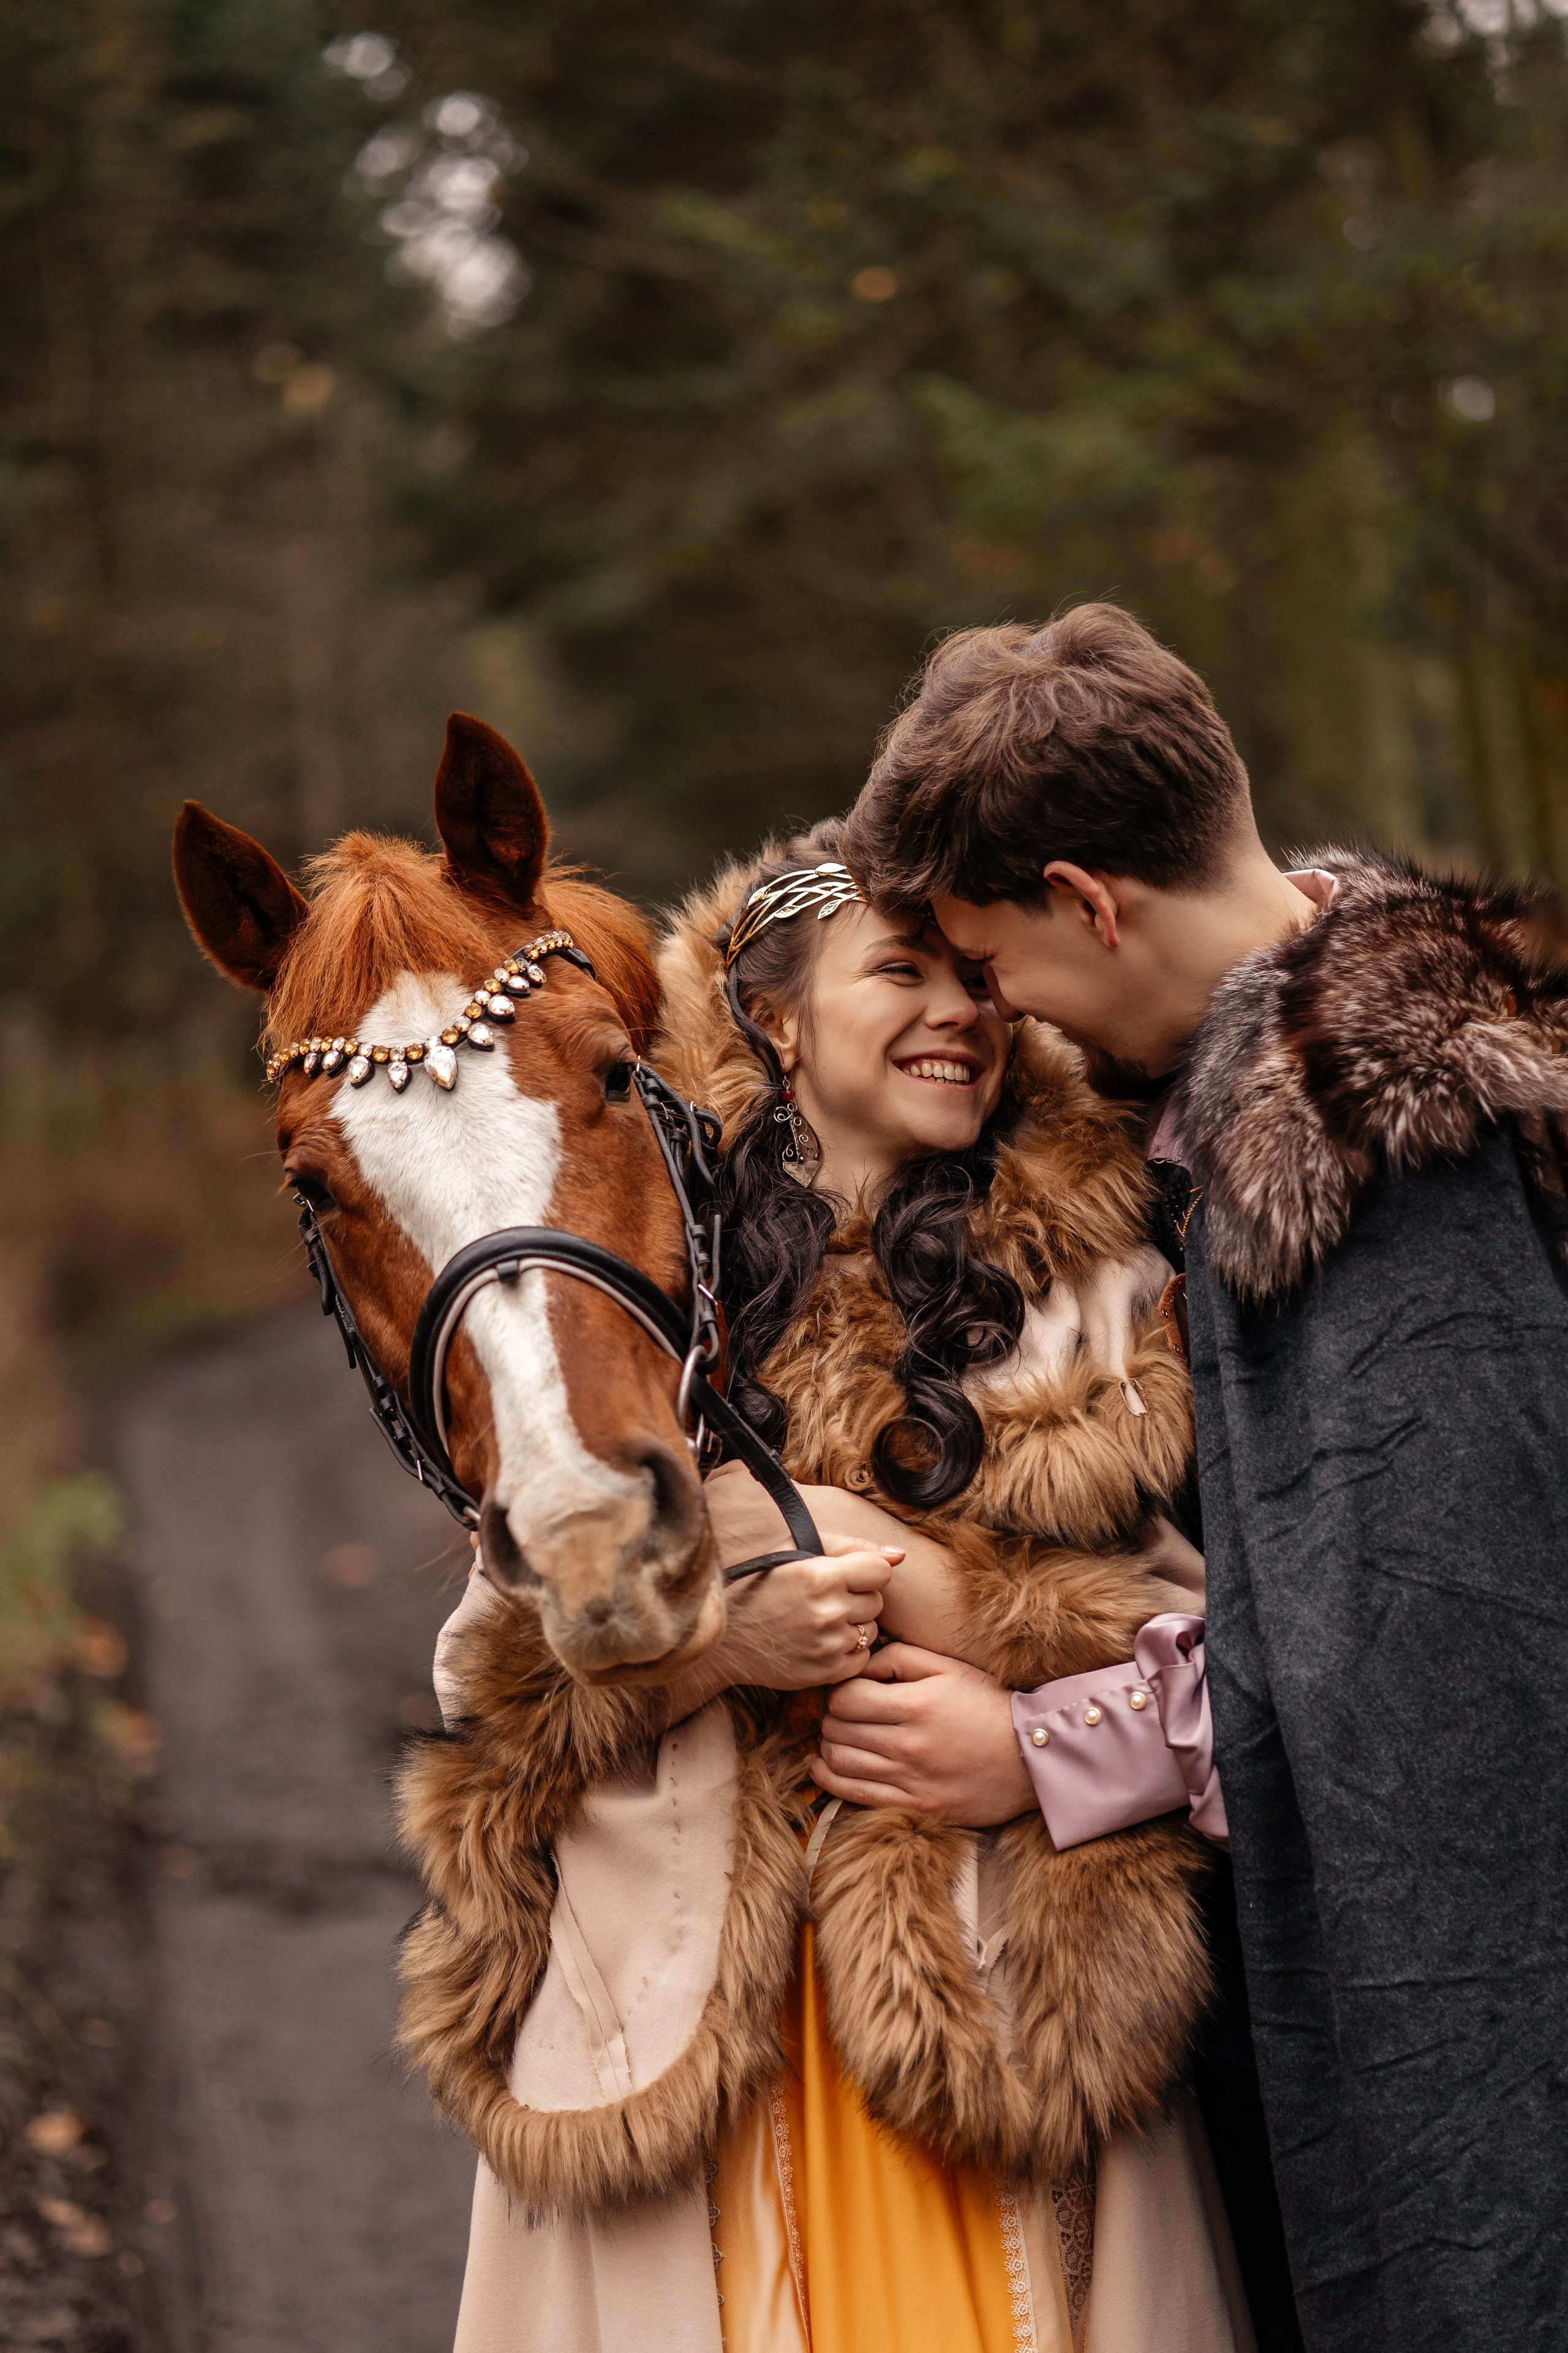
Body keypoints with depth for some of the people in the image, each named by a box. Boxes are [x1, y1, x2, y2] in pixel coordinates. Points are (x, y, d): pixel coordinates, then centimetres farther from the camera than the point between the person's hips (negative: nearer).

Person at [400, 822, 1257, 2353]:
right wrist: (715, 1643, -17)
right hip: (690, 1996, 1)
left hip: (1004, 1994, 0)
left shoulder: (1083, 1278, 4)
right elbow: (496, 1673, 2)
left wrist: (879, 1558, -14)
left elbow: (1192, 1651, -4)